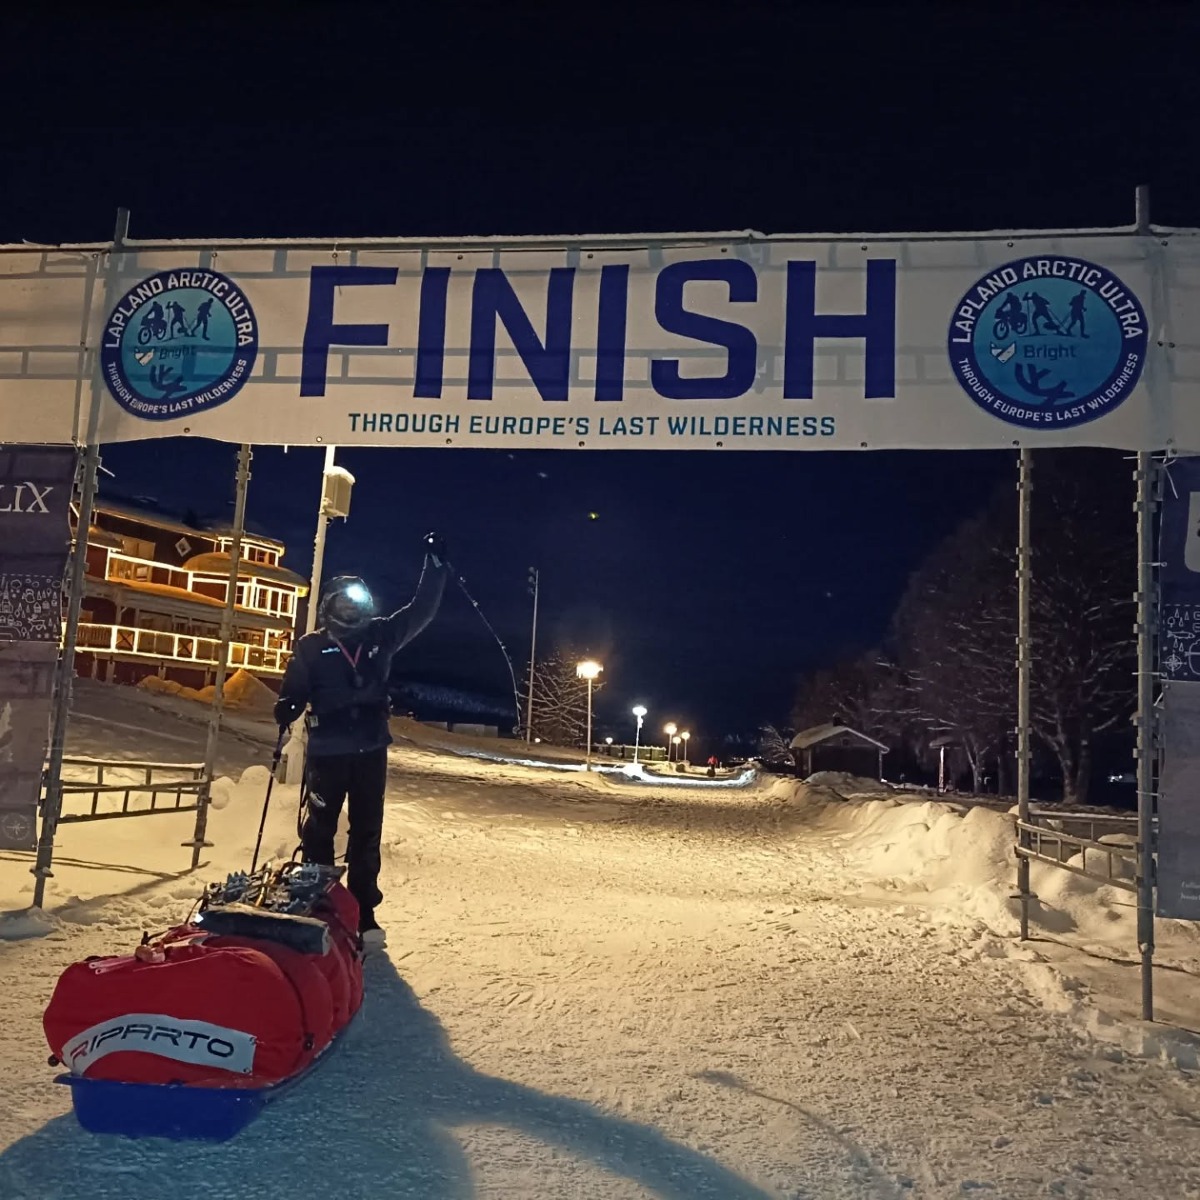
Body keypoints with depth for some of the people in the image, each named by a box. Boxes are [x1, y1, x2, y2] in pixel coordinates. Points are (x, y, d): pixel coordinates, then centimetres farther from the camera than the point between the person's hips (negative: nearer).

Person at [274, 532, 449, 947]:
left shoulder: (380, 635, 5)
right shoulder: (312, 645, -1)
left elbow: (422, 609, 6)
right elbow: (293, 691, 0)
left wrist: (435, 563, 0)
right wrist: (284, 715, -22)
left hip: (371, 750, 3)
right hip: (328, 750, -3)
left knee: (367, 831, 9)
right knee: (320, 828, 6)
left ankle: (363, 911, 18)